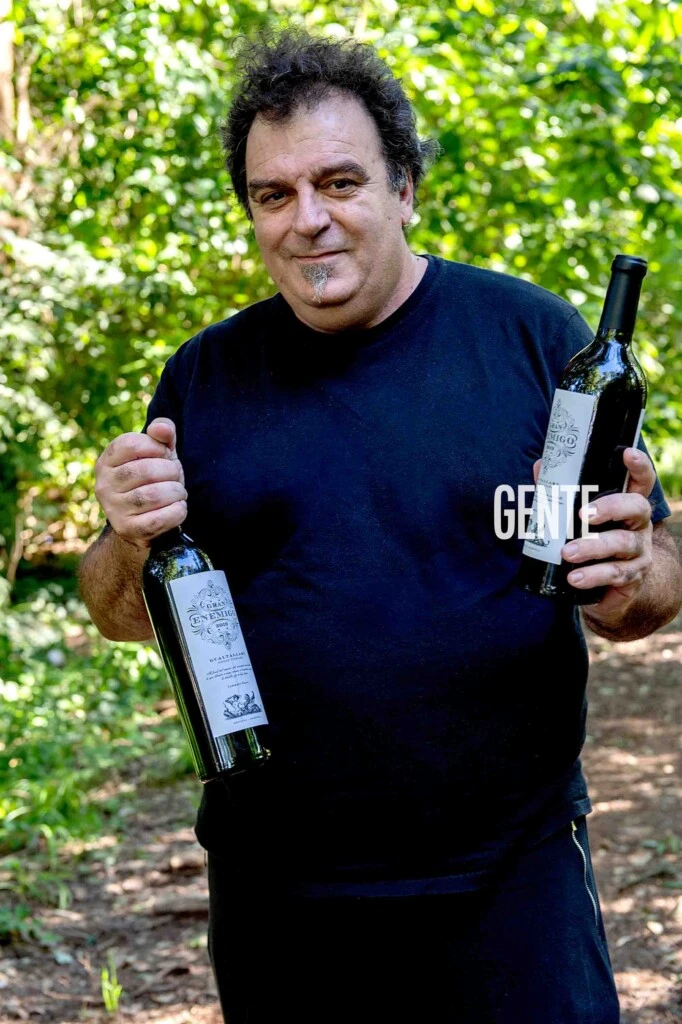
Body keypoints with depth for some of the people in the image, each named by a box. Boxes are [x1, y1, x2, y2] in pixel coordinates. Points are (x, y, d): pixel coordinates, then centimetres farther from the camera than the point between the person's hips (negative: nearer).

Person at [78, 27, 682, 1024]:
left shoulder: (533, 334, -2)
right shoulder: (207, 375, 4)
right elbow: (123, 615, 10)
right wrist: (134, 542, -13)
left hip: (512, 872, -2)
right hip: (275, 894, 2)